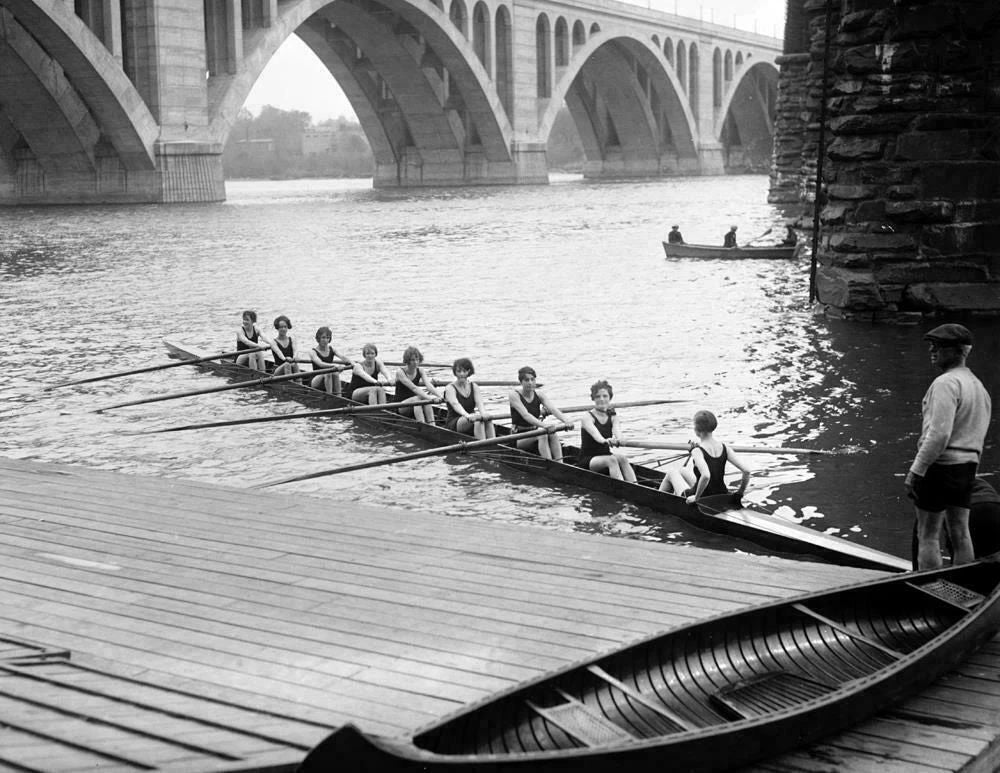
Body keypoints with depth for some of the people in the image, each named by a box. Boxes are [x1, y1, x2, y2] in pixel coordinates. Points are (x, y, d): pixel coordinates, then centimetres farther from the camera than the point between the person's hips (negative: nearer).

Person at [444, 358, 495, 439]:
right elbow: (455, 404, -27)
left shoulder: (474, 387, 7)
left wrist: (483, 413, -36)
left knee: (488, 419, -26)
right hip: (453, 424, -4)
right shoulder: (450, 388, -7)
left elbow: (479, 402, -12)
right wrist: (467, 415, -48)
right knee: (477, 419, -32)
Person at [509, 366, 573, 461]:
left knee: (552, 435, -24)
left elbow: (552, 409, -14)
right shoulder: (514, 394, -13)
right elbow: (525, 415, -27)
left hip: (534, 434, 5)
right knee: (542, 435, -30)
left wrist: (565, 421, -34)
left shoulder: (538, 394, 2)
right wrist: (543, 425, -43)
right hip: (519, 438, -5)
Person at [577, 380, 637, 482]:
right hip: (587, 461, -4)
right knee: (611, 460, -32)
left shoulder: (612, 417, 7)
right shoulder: (587, 417, -8)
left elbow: (616, 431, -16)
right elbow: (594, 433, -30)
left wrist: (618, 440, -41)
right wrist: (605, 441, -53)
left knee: (622, 458, -26)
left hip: (605, 457, 4)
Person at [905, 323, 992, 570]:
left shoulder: (946, 383, -14)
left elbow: (939, 434, -22)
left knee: (927, 535, -3)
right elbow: (979, 438, 18)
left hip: (939, 465, -9)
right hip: (967, 466, 9)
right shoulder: (979, 386, 16)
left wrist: (915, 471, -20)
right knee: (960, 532, 13)